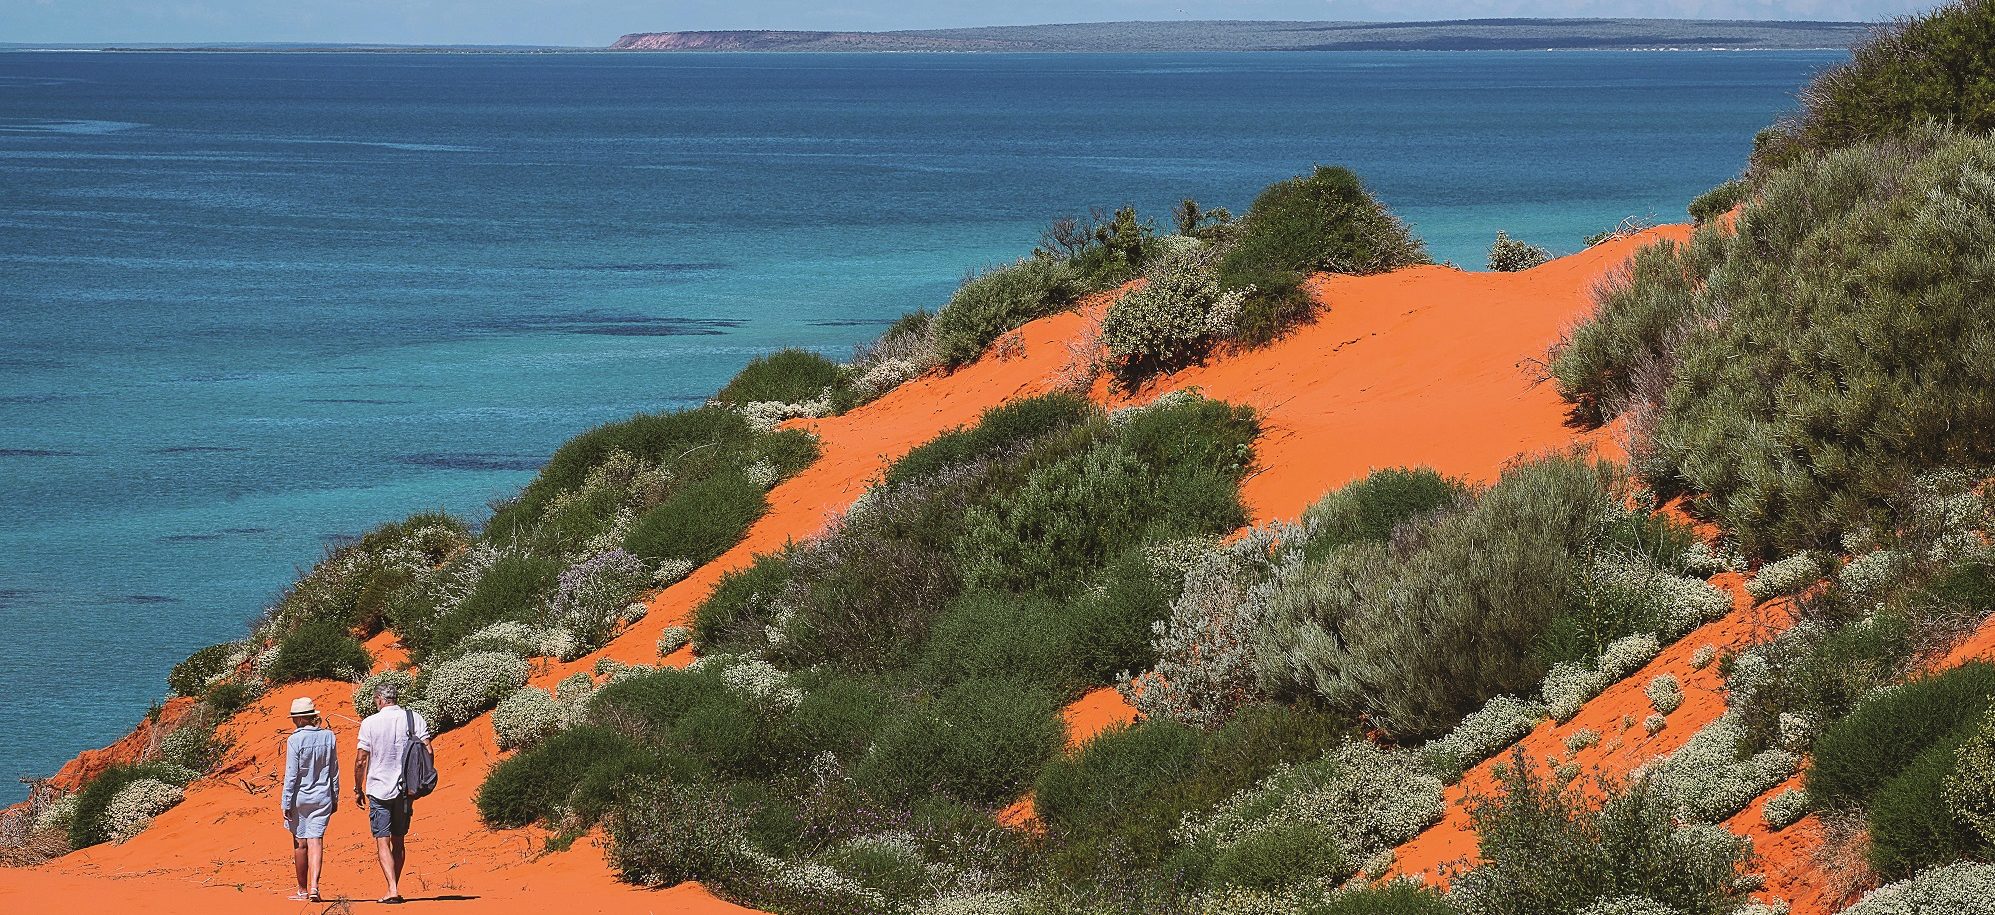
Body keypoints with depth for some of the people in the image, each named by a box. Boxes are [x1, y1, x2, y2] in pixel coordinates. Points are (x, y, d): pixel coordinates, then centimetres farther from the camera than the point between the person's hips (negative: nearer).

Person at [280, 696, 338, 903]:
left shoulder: (295, 740, -13)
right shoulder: (328, 737, 1)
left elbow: (291, 775, -12)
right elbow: (334, 771, 8)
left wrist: (286, 803, -6)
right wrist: (335, 799, 17)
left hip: (300, 798, -3)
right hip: (322, 798, 3)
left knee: (300, 843, 8)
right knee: (316, 841, -1)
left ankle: (302, 890, 17)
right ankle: (314, 885, -18)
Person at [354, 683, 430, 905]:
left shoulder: (370, 723, -6)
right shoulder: (414, 719, 1)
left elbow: (361, 760, -6)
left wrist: (358, 789, 6)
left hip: (378, 789, -3)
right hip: (405, 789, 3)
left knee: (382, 842, -3)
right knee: (398, 841, 15)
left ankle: (392, 889, -16)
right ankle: (395, 889, 18)